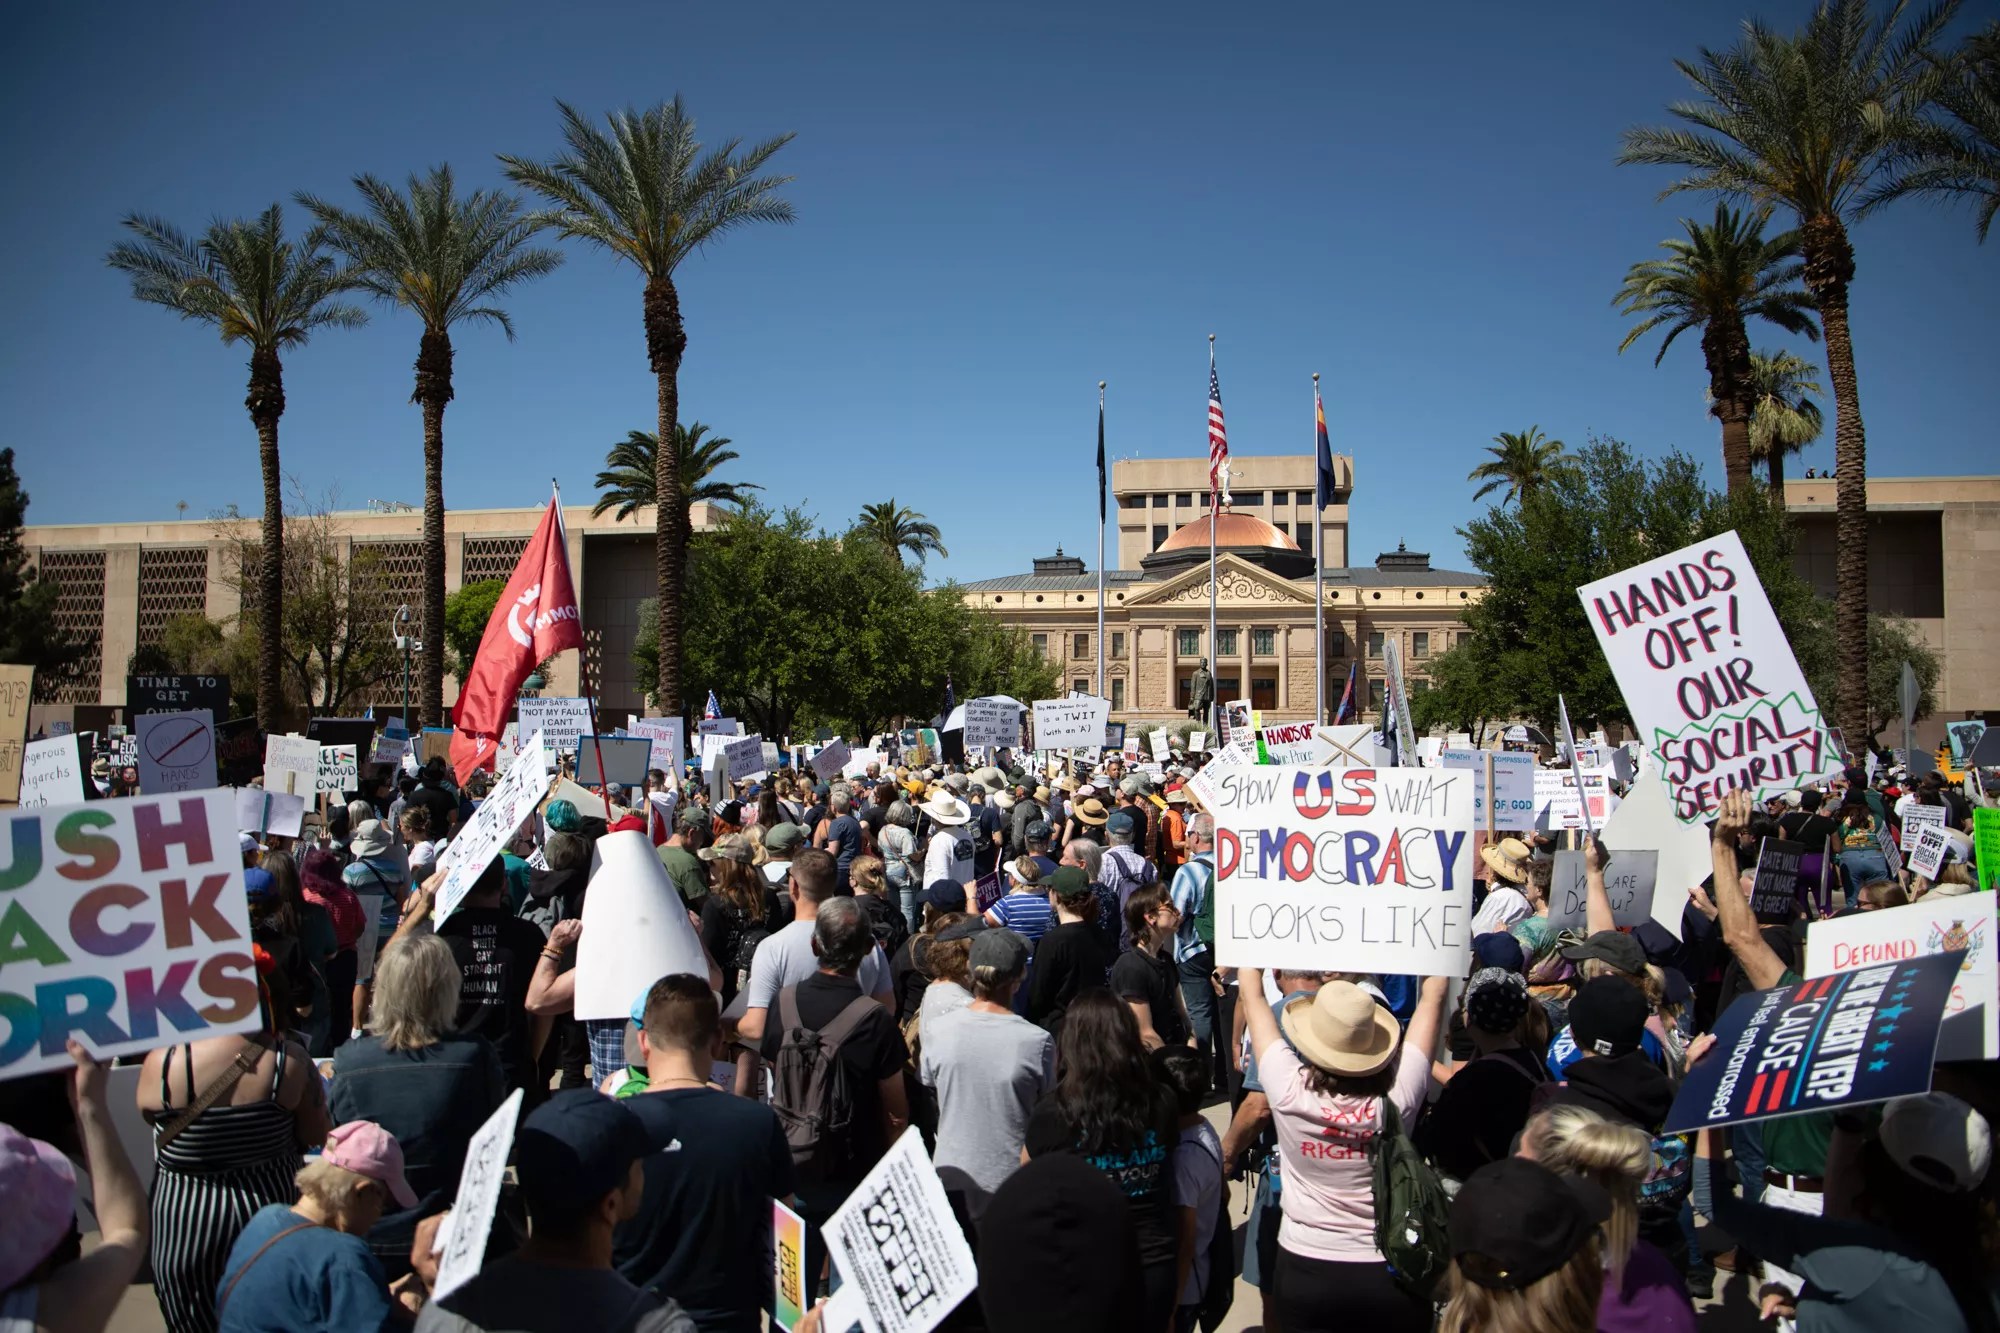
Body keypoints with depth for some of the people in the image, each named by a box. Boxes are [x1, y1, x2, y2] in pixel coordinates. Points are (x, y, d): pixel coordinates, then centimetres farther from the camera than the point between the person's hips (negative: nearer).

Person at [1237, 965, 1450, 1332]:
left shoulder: (1289, 1091, -23)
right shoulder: (1397, 1096, -20)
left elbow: (1251, 991, -10)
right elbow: (1433, 995, -10)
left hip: (1305, 1272, -1)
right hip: (1391, 1274, 1)